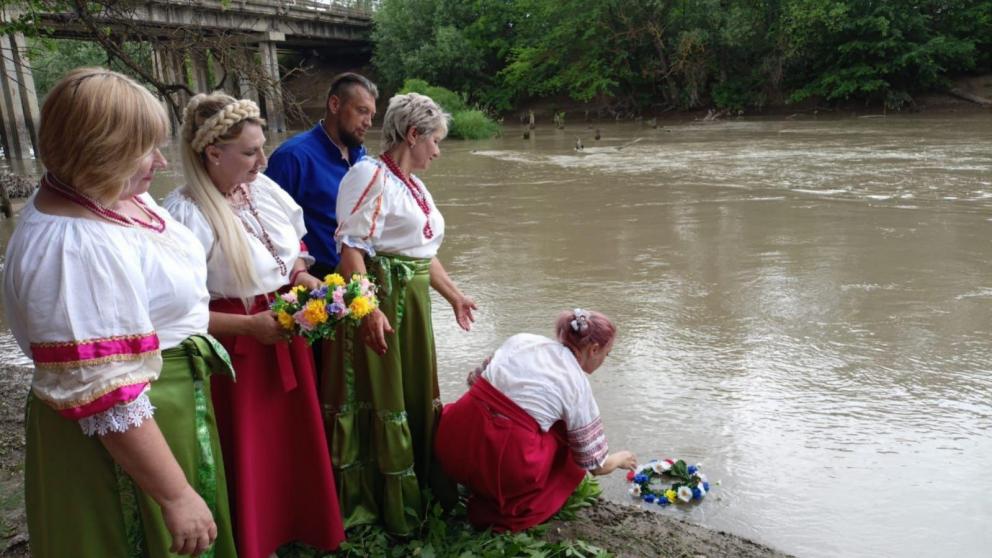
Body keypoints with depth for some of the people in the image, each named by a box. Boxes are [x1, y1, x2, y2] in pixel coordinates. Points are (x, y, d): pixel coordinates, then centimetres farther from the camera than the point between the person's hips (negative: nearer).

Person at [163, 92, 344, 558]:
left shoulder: (263, 188, 0)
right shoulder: (185, 214, -21)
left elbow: (294, 248, 17)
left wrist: (303, 276, -3)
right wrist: (249, 325, -23)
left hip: (287, 334, 7)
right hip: (237, 348, -6)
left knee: (295, 439, 20)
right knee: (250, 453, 9)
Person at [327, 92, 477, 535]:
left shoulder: (413, 184, 15)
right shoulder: (371, 174, -12)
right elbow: (351, 247, -20)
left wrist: (453, 295, 29)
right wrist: (368, 308, -29)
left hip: (413, 301, 9)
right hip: (380, 300, -9)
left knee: (414, 393, 17)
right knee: (381, 399, 1)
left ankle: (414, 490, 34)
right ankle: (378, 503, 17)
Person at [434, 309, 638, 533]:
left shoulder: (522, 339, 9)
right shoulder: (578, 386, -1)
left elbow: (474, 380, 18)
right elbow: (596, 464, 8)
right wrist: (620, 459, 30)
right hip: (506, 469, -5)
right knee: (569, 438, 18)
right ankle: (514, 512, 10)